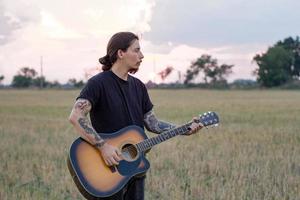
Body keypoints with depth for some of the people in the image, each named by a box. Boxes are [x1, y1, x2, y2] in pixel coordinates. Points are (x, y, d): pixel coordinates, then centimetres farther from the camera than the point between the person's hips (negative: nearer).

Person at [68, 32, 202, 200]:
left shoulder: (138, 86, 11)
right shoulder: (98, 83, -13)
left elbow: (151, 122, 11)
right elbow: (76, 117, -24)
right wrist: (103, 146, -29)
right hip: (109, 168, -7)